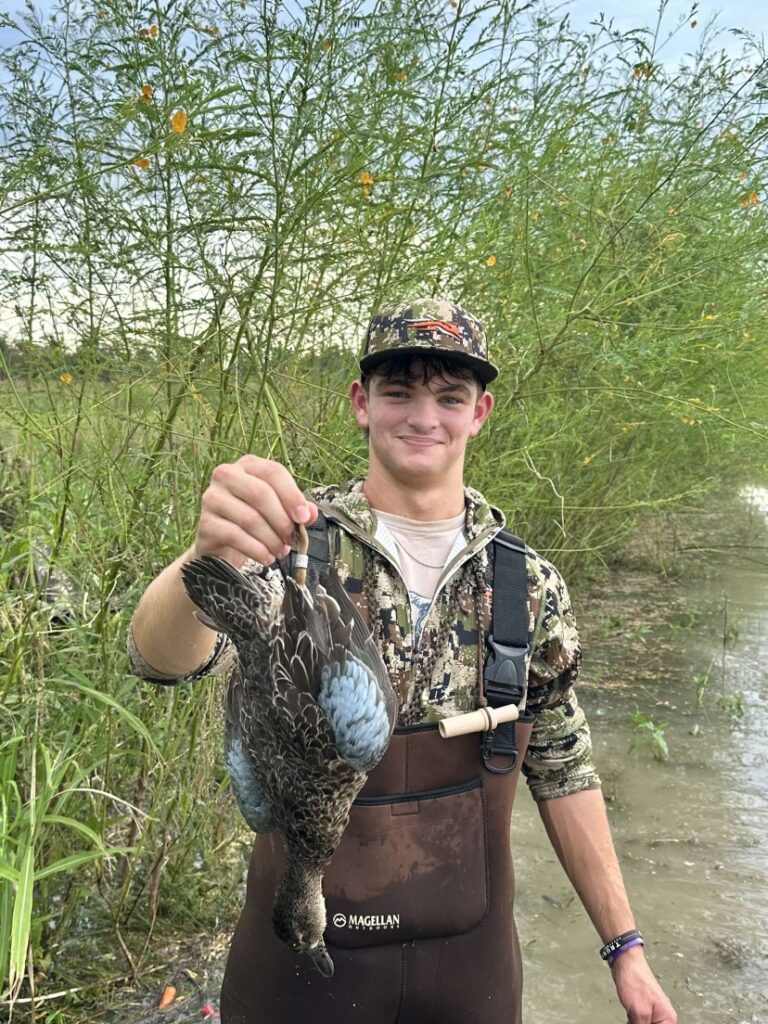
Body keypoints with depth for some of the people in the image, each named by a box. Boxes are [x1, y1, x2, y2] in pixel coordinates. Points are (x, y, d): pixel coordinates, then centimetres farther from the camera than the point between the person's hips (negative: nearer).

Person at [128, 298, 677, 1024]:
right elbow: (163, 657, -30)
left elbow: (562, 771, 3)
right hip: (301, 958, -2)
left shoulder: (529, 583, -4)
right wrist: (208, 556, -51)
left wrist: (624, 947, 4)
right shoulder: (293, 543, -13)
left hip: (473, 958, 2)